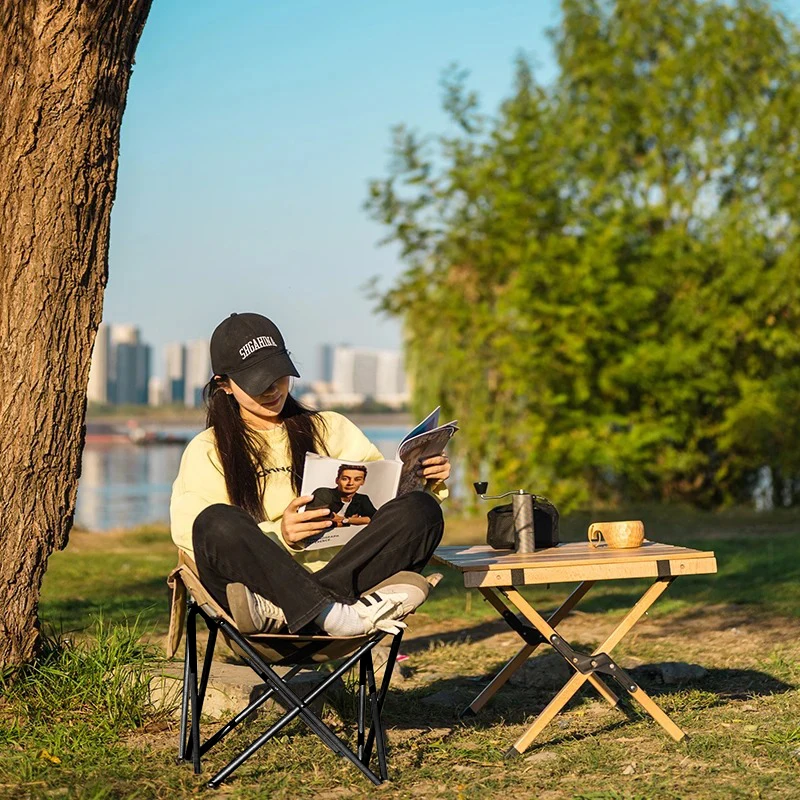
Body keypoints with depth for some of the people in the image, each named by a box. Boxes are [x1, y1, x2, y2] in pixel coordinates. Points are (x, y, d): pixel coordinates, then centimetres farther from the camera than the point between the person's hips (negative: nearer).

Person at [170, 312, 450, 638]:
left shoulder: (330, 429, 24)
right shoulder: (207, 451, 15)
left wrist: (425, 481, -7)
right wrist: (278, 537, -18)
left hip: (343, 574, 3)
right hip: (262, 581, -3)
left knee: (419, 509, -23)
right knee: (219, 521, -33)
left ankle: (278, 611, -35)